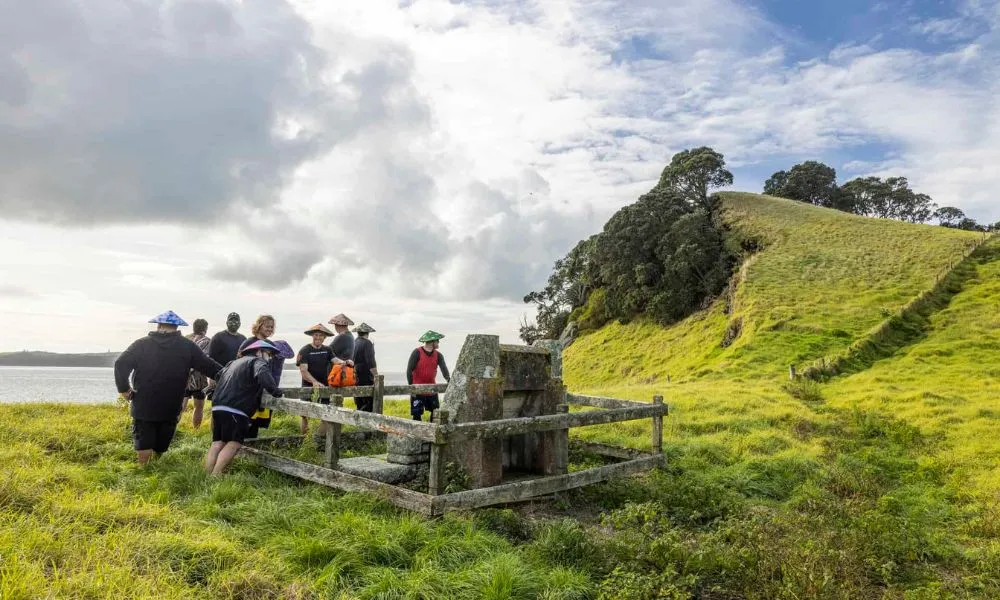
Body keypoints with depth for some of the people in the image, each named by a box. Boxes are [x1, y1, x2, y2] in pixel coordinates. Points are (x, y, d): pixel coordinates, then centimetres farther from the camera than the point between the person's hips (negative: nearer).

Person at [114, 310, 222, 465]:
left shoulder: (142, 344, -2)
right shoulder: (187, 346, -2)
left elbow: (121, 364, -11)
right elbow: (209, 367, -2)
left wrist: (123, 389, -3)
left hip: (143, 407, -1)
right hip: (170, 409, 1)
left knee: (144, 448, 6)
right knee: (160, 448, 17)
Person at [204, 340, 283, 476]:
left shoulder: (234, 362, 28)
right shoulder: (257, 362, 1)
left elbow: (217, 377, 38)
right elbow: (263, 375, -21)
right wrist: (275, 391, -16)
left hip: (218, 407, 9)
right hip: (235, 410, -9)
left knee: (217, 442, 12)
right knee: (234, 443, -8)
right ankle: (215, 475, -16)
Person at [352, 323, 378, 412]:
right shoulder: (367, 343, -11)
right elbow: (371, 362, -17)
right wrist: (376, 376, -14)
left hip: (355, 378, 8)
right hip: (366, 380, -8)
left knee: (359, 405, 14)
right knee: (368, 405, -6)